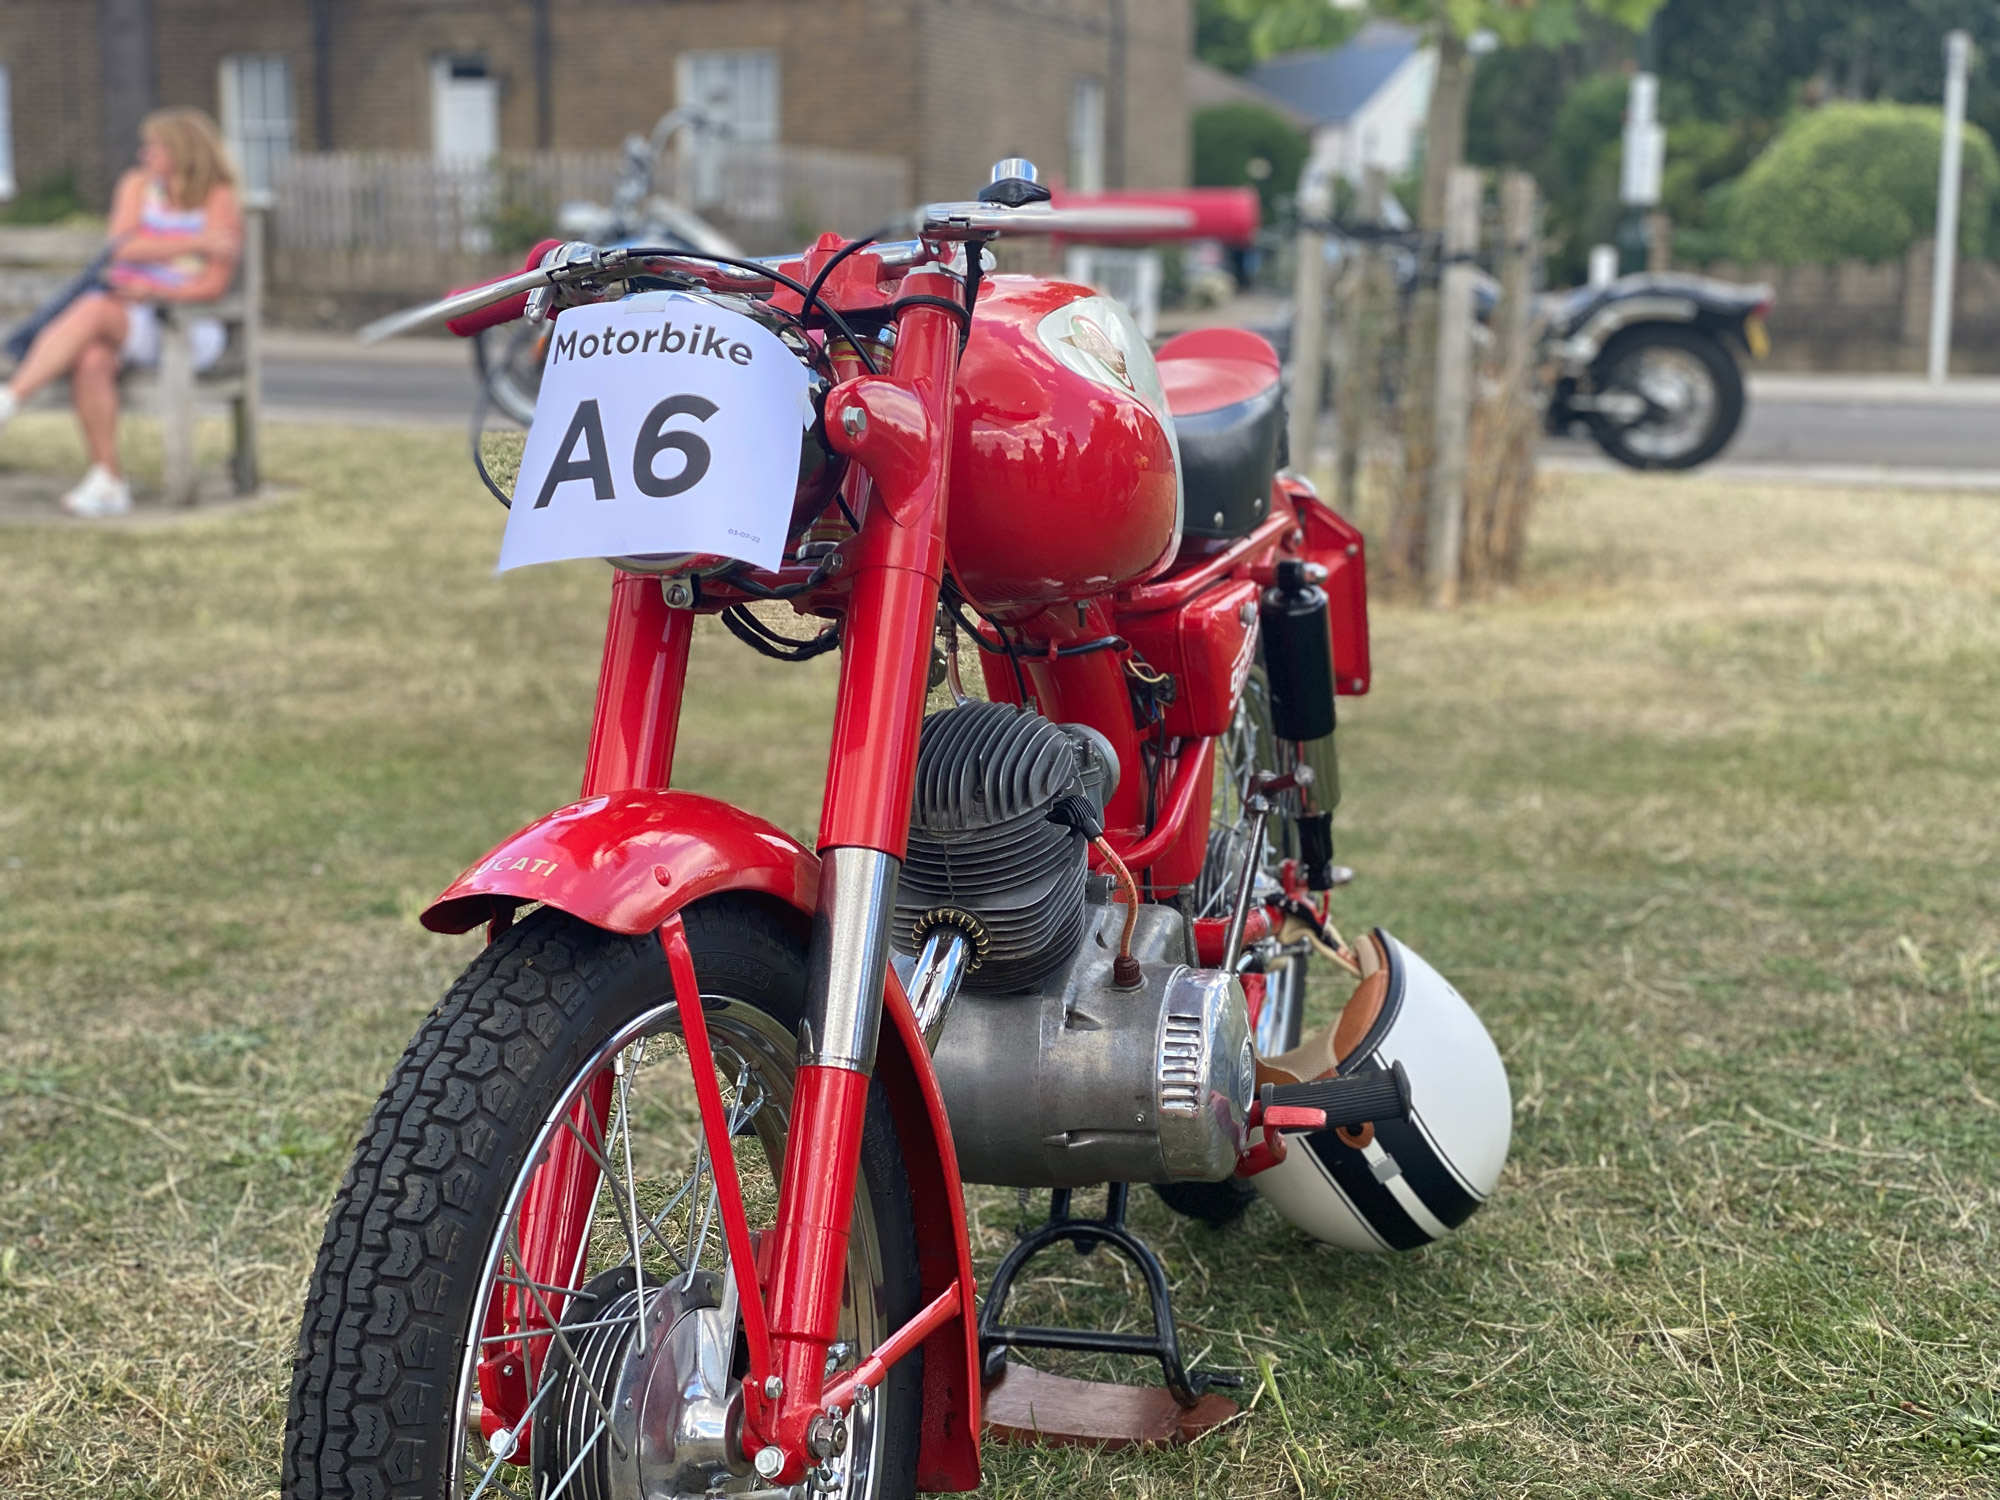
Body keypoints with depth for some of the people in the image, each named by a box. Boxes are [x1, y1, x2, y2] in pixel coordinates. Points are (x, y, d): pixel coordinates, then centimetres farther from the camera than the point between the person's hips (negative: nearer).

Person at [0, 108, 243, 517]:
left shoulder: (220, 200, -6)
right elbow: (123, 247, -7)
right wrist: (196, 242, -17)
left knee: (91, 310, -33)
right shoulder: (138, 184, 9)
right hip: (122, 316, 4)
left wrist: (153, 291, -25)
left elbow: (214, 286, -11)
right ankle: (108, 484, -28)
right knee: (91, 360, -32)